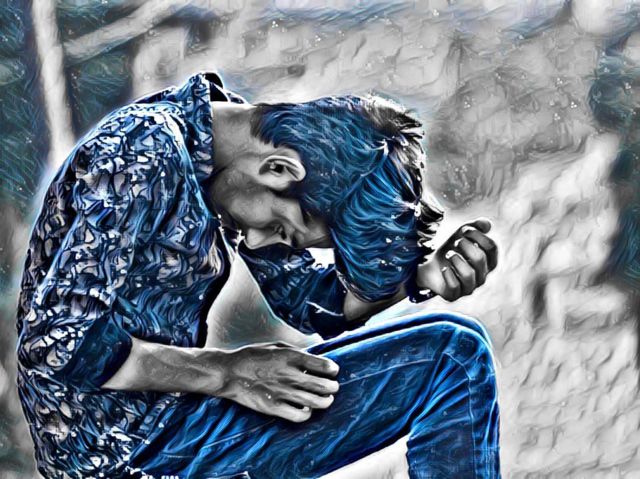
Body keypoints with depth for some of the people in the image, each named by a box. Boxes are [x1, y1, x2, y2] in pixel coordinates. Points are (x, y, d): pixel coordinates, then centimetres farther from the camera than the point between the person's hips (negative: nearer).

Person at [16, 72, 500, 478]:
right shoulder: (147, 154, -22)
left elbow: (303, 296, 9)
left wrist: (422, 275, -8)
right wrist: (226, 373, -23)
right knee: (452, 355, -12)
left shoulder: (238, 165, 5)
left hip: (156, 413, 9)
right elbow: (56, 342, -25)